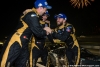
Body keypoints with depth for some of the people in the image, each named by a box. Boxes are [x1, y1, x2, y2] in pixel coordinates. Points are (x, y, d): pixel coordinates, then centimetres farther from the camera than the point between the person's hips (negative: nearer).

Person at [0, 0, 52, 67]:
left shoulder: (33, 16, 16)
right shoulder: (32, 15, -15)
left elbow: (35, 30, 22)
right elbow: (38, 32, -20)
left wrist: (44, 29, 11)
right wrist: (45, 31, 0)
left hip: (23, 44, 11)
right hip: (16, 43, -11)